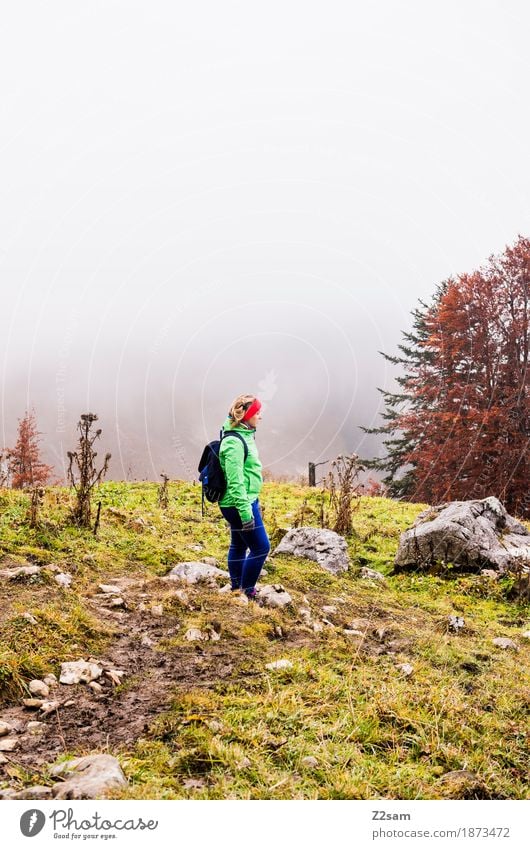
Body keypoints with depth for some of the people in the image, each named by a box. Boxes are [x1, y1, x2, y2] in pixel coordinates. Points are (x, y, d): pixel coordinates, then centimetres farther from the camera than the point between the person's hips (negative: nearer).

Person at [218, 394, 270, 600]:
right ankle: (247, 591, 8)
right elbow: (235, 481, -25)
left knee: (238, 545, 19)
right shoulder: (234, 442, -22)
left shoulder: (243, 436, 9)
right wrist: (245, 512, -24)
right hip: (240, 504, -10)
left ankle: (236, 588, 32)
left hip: (246, 501, 10)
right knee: (261, 547, -3)